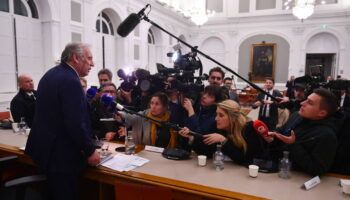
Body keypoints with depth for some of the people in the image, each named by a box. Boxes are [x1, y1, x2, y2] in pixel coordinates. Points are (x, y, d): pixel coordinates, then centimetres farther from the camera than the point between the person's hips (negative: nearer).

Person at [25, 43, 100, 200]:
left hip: (44, 146, 10)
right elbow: (76, 124, -26)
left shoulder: (51, 74, 9)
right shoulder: (70, 81, -22)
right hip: (60, 153, -10)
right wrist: (90, 151, -15)